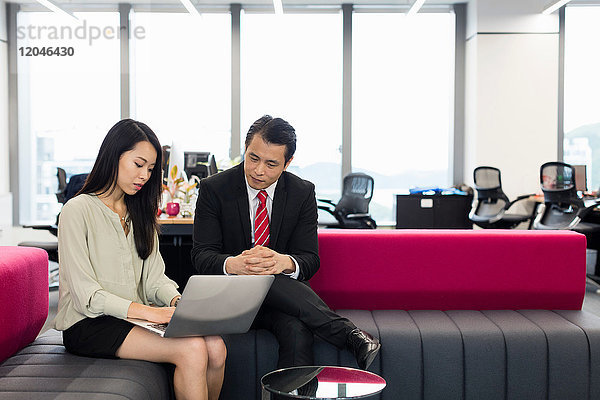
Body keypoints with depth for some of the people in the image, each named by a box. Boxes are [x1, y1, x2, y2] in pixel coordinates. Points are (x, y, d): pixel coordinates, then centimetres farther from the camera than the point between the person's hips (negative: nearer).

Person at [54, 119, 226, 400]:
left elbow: (154, 276, 12)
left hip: (135, 316, 7)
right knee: (192, 350, -27)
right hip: (88, 324, -7)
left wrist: (177, 300, -10)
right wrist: (146, 311, -23)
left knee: (216, 348, -20)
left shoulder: (139, 213, 18)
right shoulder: (78, 210, -7)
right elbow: (86, 295, -14)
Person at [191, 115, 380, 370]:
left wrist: (285, 262, -32)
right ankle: (350, 335, -34)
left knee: (297, 331, -36)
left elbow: (310, 258, -5)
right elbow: (201, 256, -11)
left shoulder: (303, 193, -2)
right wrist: (232, 264, -37)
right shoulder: (214, 189, -7)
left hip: (284, 294, 1)